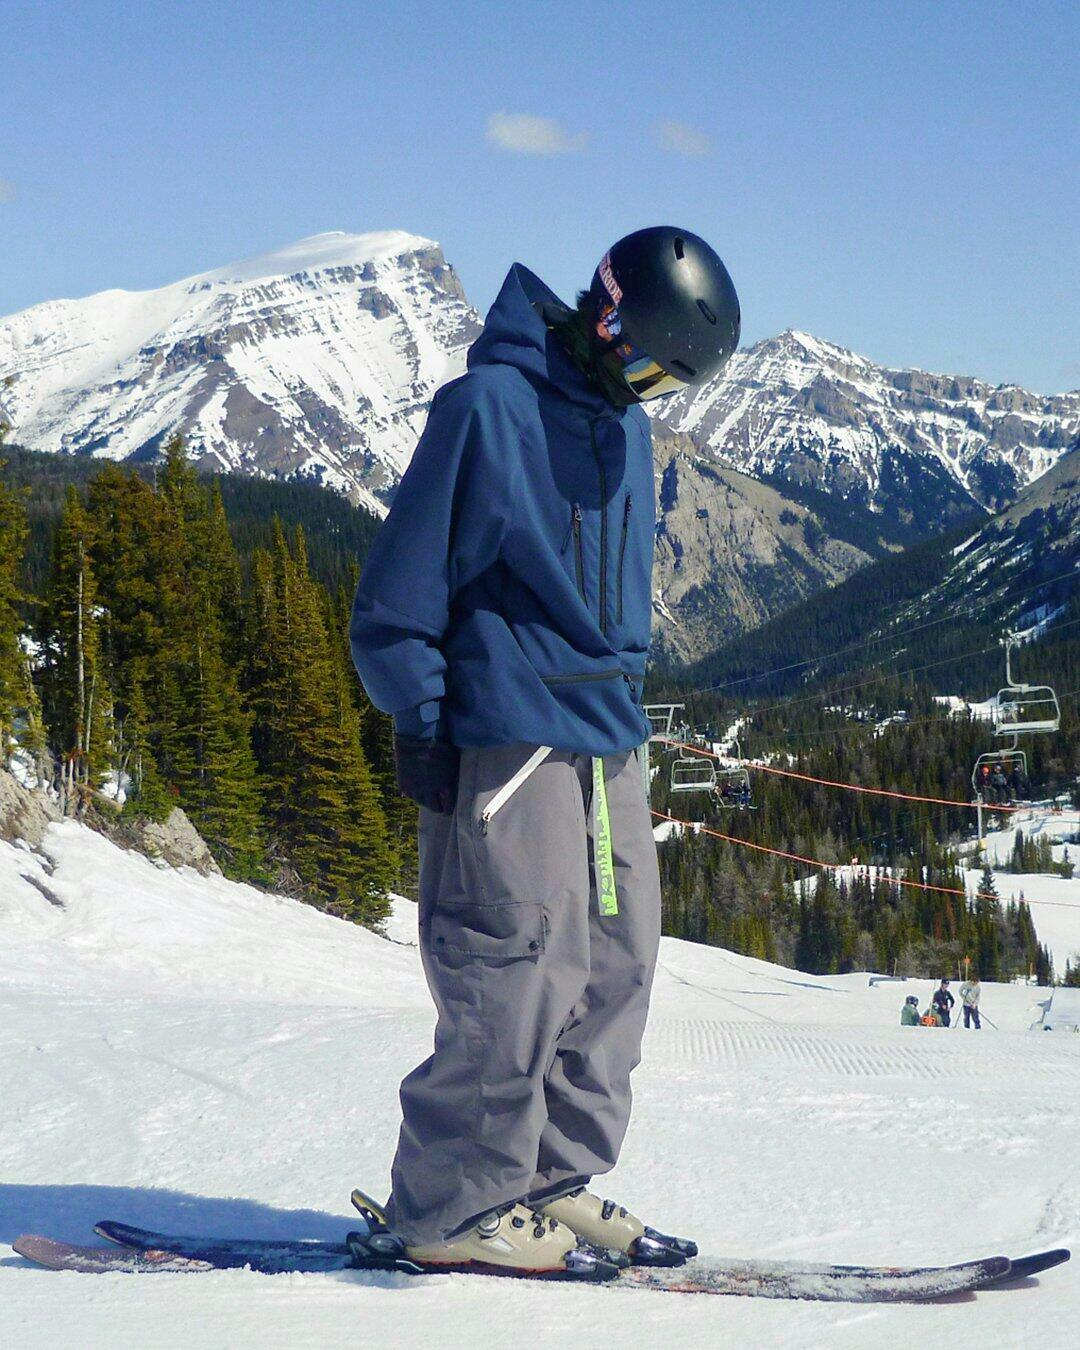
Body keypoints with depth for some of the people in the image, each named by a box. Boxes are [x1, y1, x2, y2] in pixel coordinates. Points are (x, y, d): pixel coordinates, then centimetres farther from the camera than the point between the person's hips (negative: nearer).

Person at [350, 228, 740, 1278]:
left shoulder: (625, 426, 17)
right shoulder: (489, 405, -8)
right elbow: (401, 587, -8)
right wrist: (419, 719, -11)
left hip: (607, 746, 8)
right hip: (505, 741, -8)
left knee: (618, 965, 6)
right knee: (519, 973, -11)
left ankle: (554, 1182, 16)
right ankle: (453, 1208, 0)